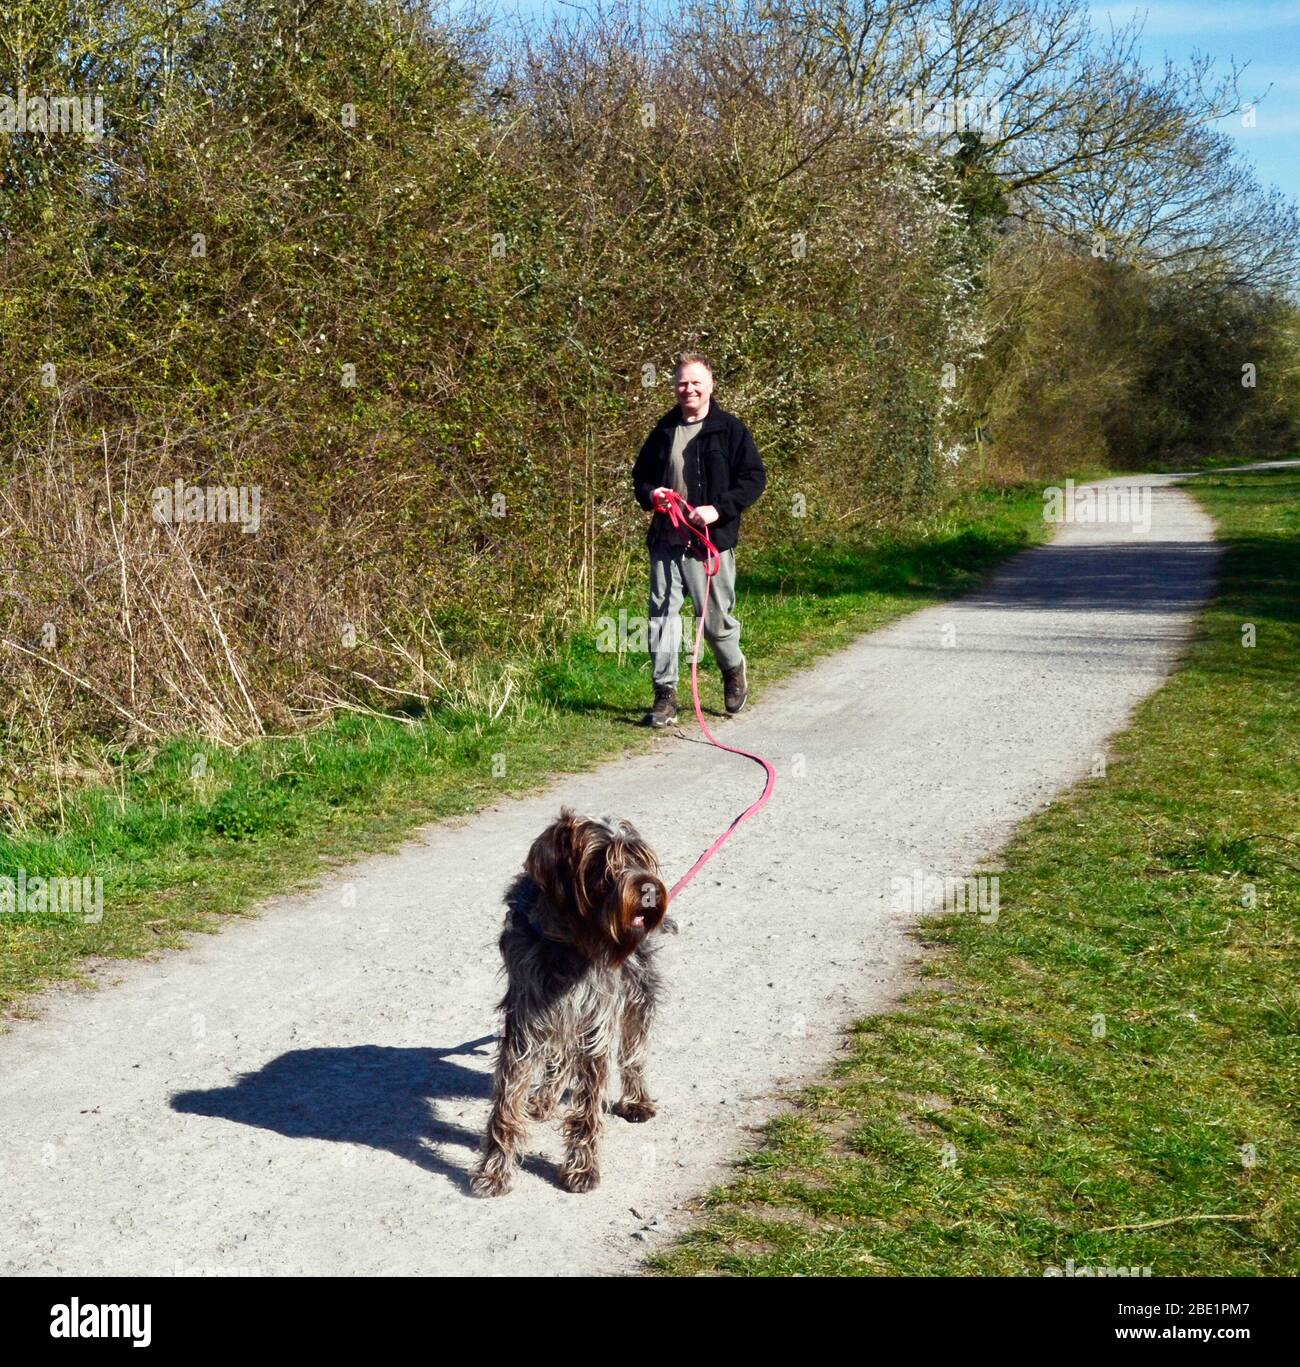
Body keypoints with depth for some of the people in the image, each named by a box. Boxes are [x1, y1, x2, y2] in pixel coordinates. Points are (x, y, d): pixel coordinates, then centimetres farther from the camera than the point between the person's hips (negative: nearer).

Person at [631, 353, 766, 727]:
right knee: (662, 614, 0)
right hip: (666, 539, 4)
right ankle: (665, 695, 6)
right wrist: (649, 494, -1)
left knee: (717, 618, 5)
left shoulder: (730, 429, -2)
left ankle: (734, 669, 35)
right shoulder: (664, 430, 12)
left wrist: (719, 508, -16)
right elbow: (640, 474, 22)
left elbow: (755, 478, -4)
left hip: (711, 540, -4)